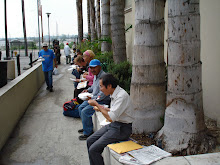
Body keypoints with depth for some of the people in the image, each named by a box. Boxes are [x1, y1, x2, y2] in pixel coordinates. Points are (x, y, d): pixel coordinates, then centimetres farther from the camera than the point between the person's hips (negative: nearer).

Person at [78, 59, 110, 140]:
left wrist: (92, 98, -19)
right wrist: (88, 90, 11)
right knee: (80, 108, 11)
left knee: (85, 111, -19)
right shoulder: (95, 75, 9)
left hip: (102, 101, -10)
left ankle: (88, 132, -5)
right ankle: (87, 127, 22)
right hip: (94, 98, 11)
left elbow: (103, 94, -26)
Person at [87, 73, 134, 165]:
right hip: (113, 124, 10)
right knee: (90, 141, 8)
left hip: (122, 128, -9)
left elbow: (111, 118, -30)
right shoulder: (114, 94, 5)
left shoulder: (121, 96, -24)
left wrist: (97, 104, -21)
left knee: (93, 149, -14)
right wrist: (104, 108, 7)